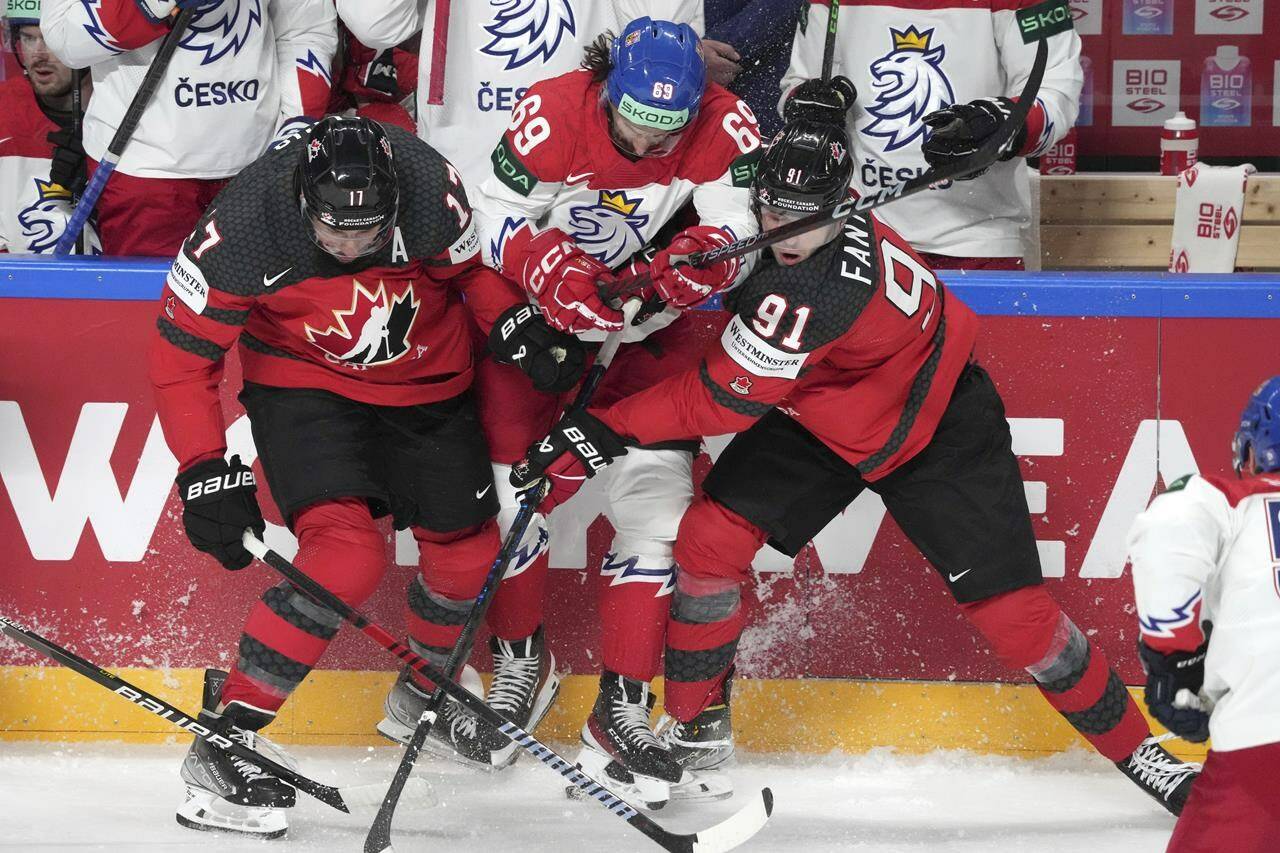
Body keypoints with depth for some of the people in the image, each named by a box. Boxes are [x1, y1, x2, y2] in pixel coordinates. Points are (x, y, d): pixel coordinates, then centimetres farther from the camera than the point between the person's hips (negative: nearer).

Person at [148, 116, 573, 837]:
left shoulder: (431, 186, -28)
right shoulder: (243, 231, -32)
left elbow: (473, 263, -3)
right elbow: (182, 352, -20)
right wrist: (207, 471, -23)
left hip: (428, 384, 4)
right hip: (305, 385, -4)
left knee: (467, 550, 13)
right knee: (348, 552, -24)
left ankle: (427, 690, 45)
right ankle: (223, 738, -18)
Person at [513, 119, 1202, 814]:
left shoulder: (817, 286, -41)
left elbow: (724, 398, -35)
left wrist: (608, 432, -31)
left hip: (936, 434, -7)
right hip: (819, 417, 7)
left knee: (1009, 609, -8)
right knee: (710, 537, -8)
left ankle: (1135, 747, 13)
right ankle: (696, 730, 10)